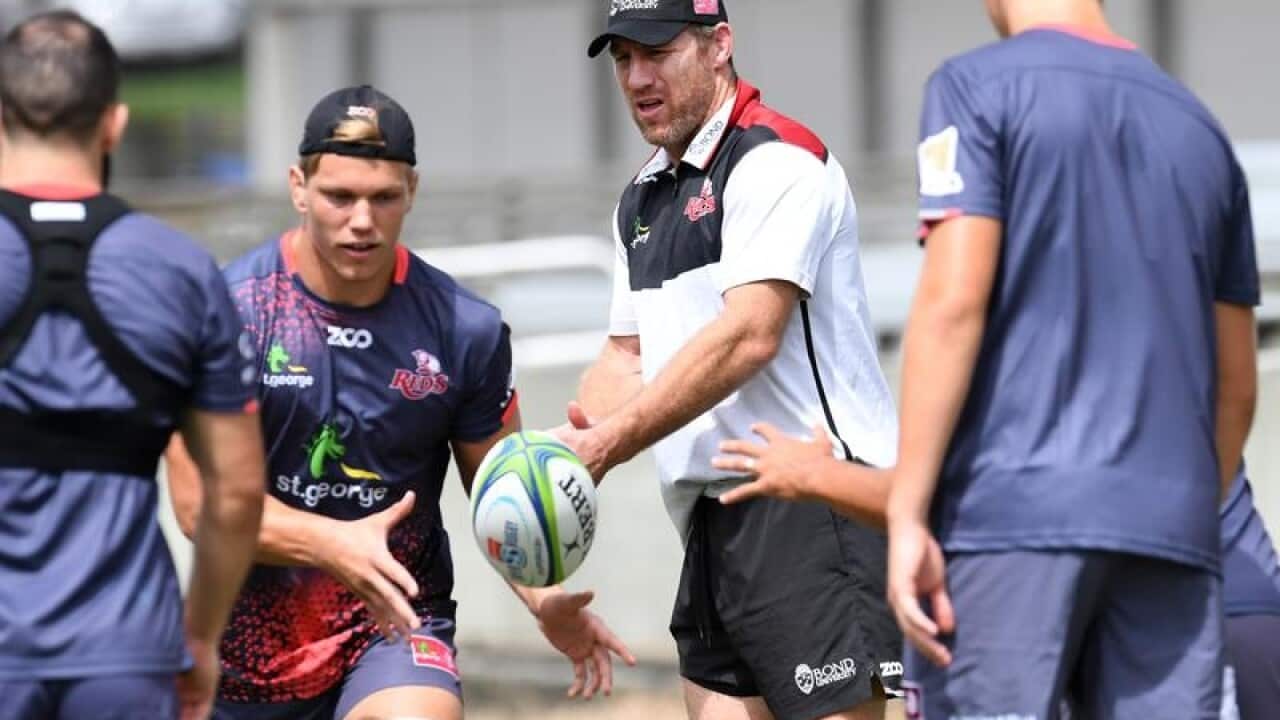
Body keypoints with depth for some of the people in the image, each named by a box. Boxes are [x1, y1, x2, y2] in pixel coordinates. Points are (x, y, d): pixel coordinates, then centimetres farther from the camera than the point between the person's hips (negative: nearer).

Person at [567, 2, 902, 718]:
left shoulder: (777, 161, -8)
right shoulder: (642, 200, 21)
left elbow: (748, 336, -18)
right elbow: (628, 356, 23)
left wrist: (611, 443, -17)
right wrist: (564, 455, 2)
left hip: (814, 505, -9)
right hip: (716, 521, 9)